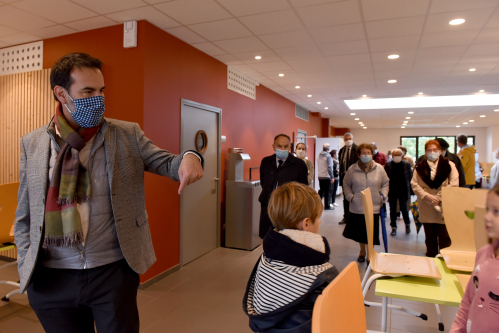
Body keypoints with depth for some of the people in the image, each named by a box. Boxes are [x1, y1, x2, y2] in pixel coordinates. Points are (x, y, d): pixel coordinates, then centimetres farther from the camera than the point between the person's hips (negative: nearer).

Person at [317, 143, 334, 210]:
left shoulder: (319, 156, 7)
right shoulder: (328, 156, -13)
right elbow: (329, 167, -16)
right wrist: (332, 177, -13)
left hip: (320, 176, 6)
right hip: (327, 176, -6)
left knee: (321, 190, 15)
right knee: (327, 191, 2)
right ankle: (327, 206, 8)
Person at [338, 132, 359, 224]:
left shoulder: (357, 149, -7)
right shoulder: (342, 150, 10)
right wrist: (341, 175, 9)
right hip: (344, 176, 5)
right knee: (345, 198, 12)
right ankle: (346, 217, 21)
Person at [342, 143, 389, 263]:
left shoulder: (379, 168, -1)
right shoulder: (352, 169, -4)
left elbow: (385, 183, 9)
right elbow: (346, 184, 7)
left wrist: (383, 195, -4)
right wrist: (350, 196, -4)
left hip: (374, 207, 0)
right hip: (357, 207, 0)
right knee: (359, 231, 14)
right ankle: (362, 251, 39)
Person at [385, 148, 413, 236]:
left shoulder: (407, 165, 0)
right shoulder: (387, 165, 0)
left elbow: (410, 177, 8)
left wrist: (407, 187, 4)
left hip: (403, 190, -1)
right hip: (392, 191, 1)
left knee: (404, 208, 0)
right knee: (392, 209, 5)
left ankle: (407, 224, 26)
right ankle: (393, 228, 17)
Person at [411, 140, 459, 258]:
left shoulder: (448, 165, 2)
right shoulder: (420, 167, 7)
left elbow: (454, 184, -5)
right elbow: (414, 184, 1)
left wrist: (440, 197, -13)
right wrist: (427, 196, -13)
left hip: (444, 207, -2)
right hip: (427, 209, 2)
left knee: (444, 238, 1)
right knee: (430, 238, 12)